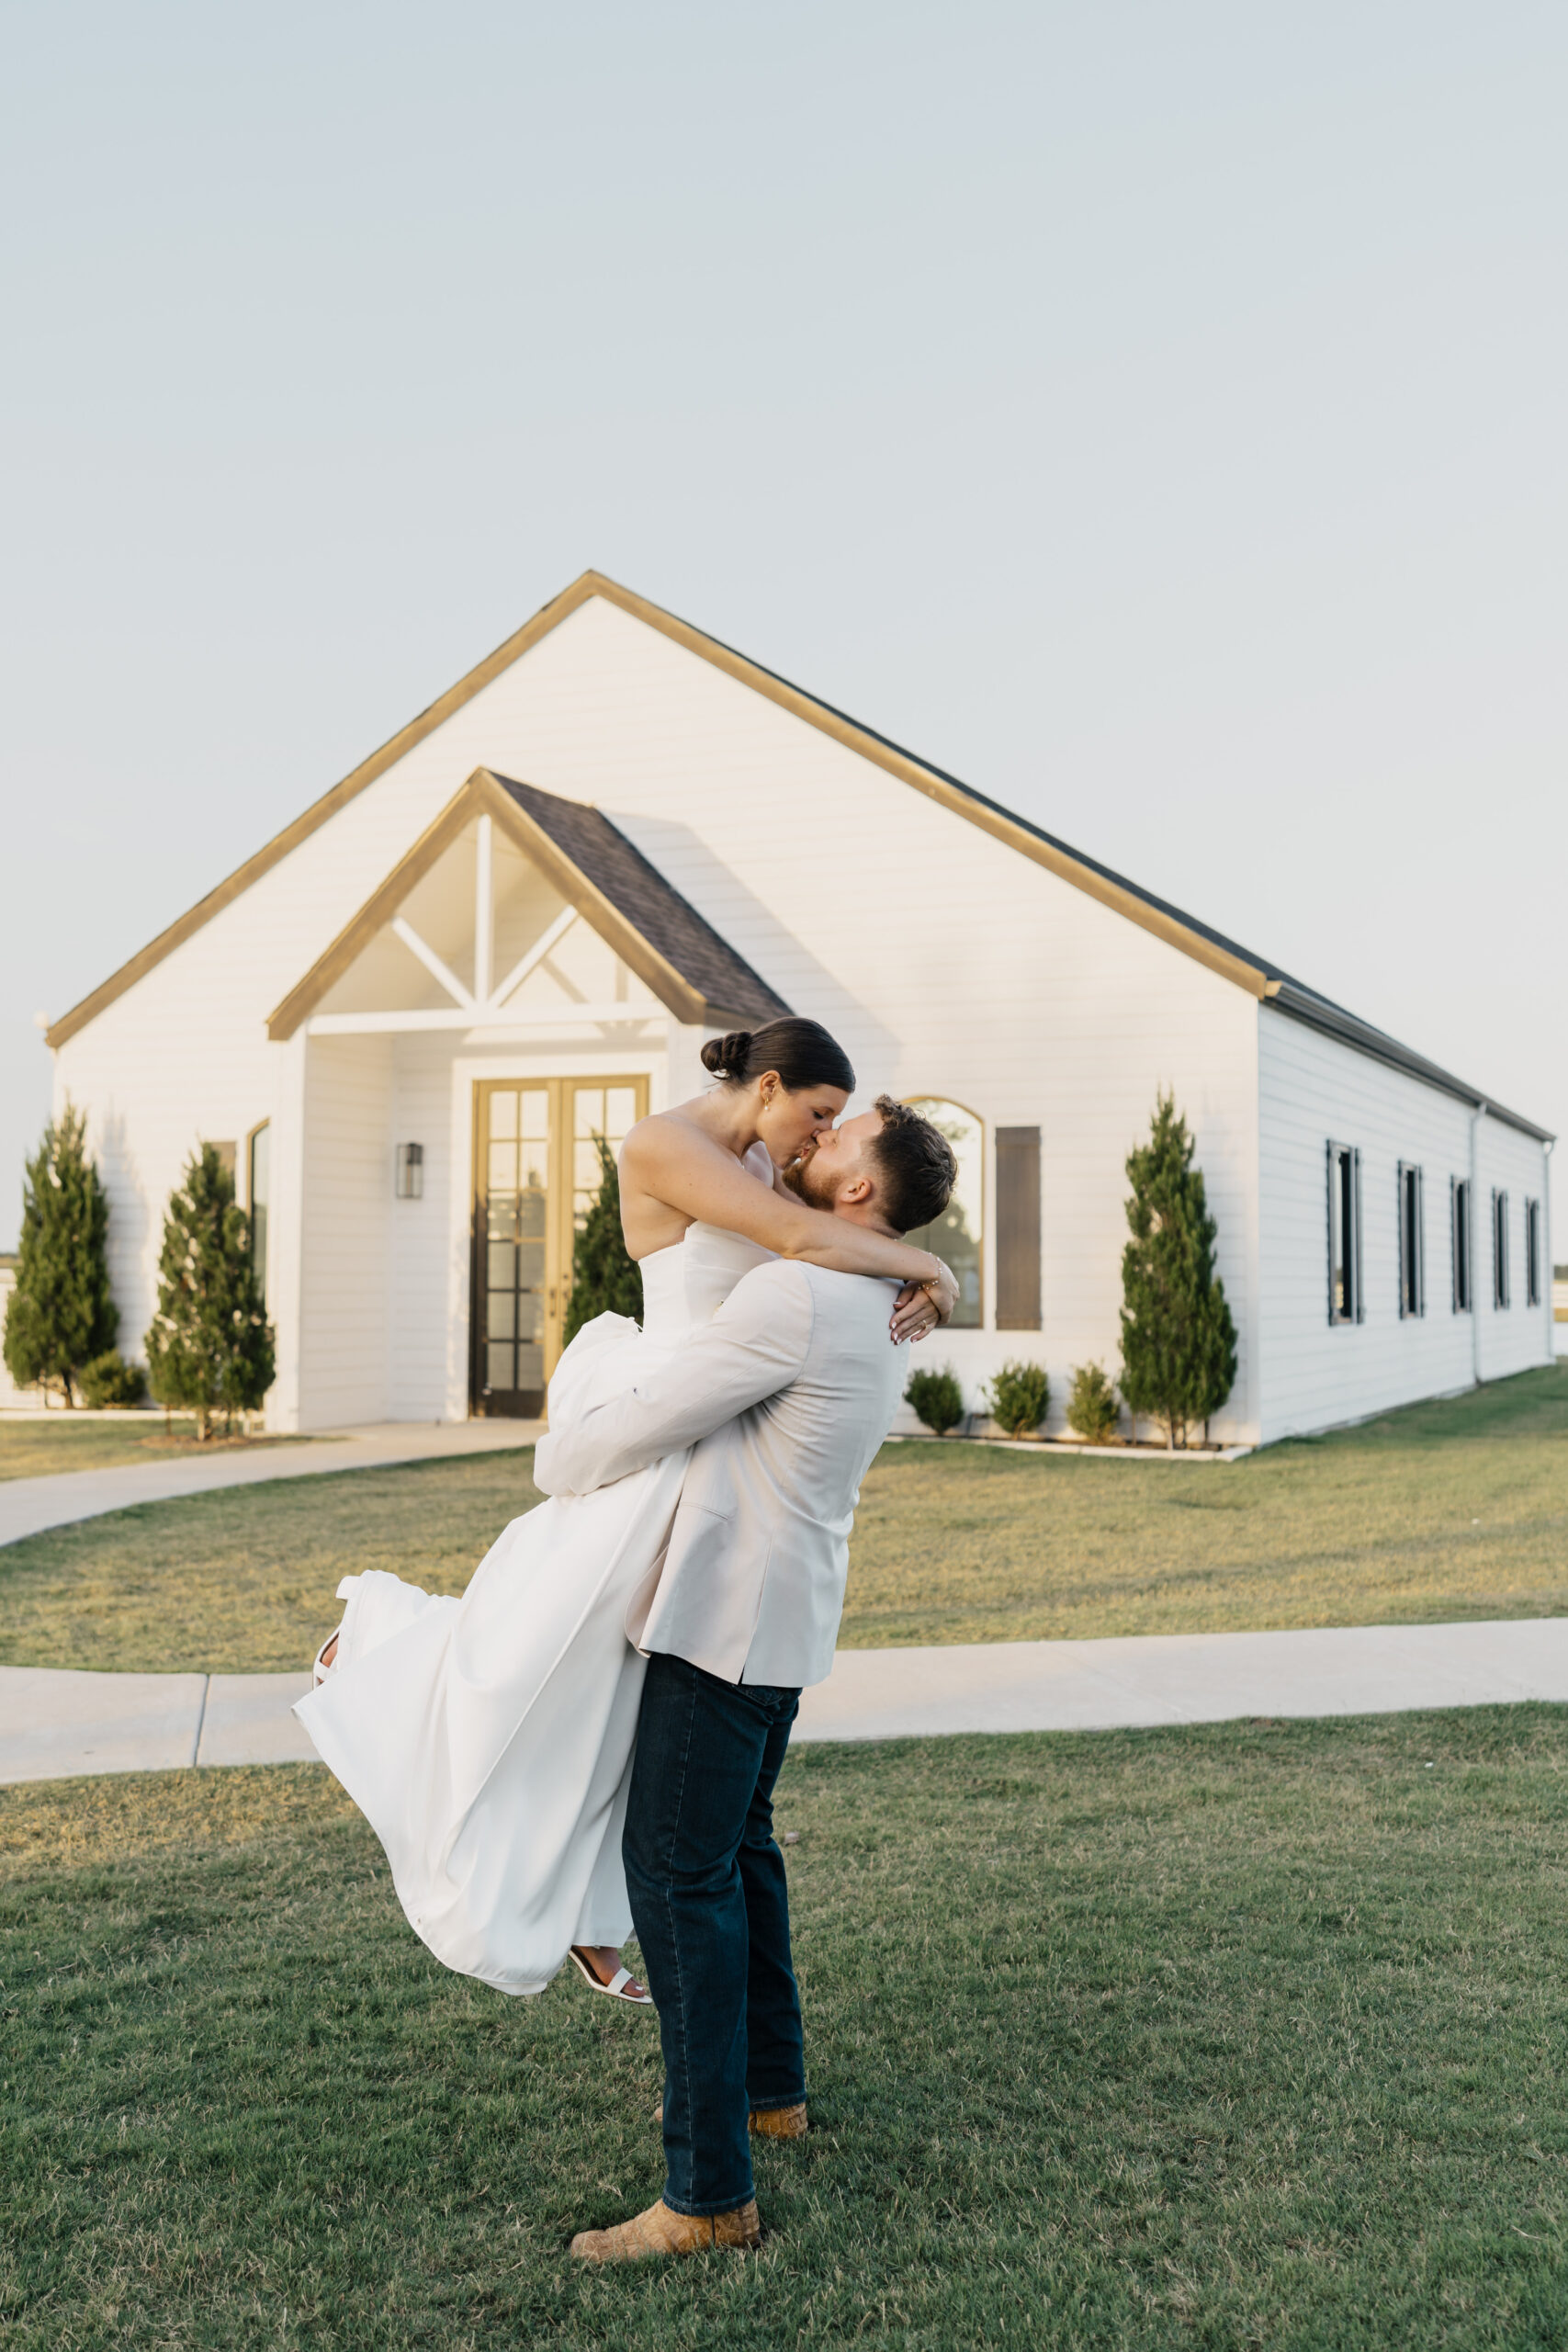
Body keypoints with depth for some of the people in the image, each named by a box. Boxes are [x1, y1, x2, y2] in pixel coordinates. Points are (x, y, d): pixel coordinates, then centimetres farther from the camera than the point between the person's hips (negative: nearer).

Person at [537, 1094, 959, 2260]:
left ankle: (710, 2191, 0)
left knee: (679, 1875, -5)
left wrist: (557, 1461, 3)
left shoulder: (795, 1298, -21)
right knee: (738, 1848, 23)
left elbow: (634, 1428, -16)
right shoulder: (874, 1309, 10)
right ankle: (770, 2084, 37)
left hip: (728, 1619, -10)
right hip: (783, 1613, 10)